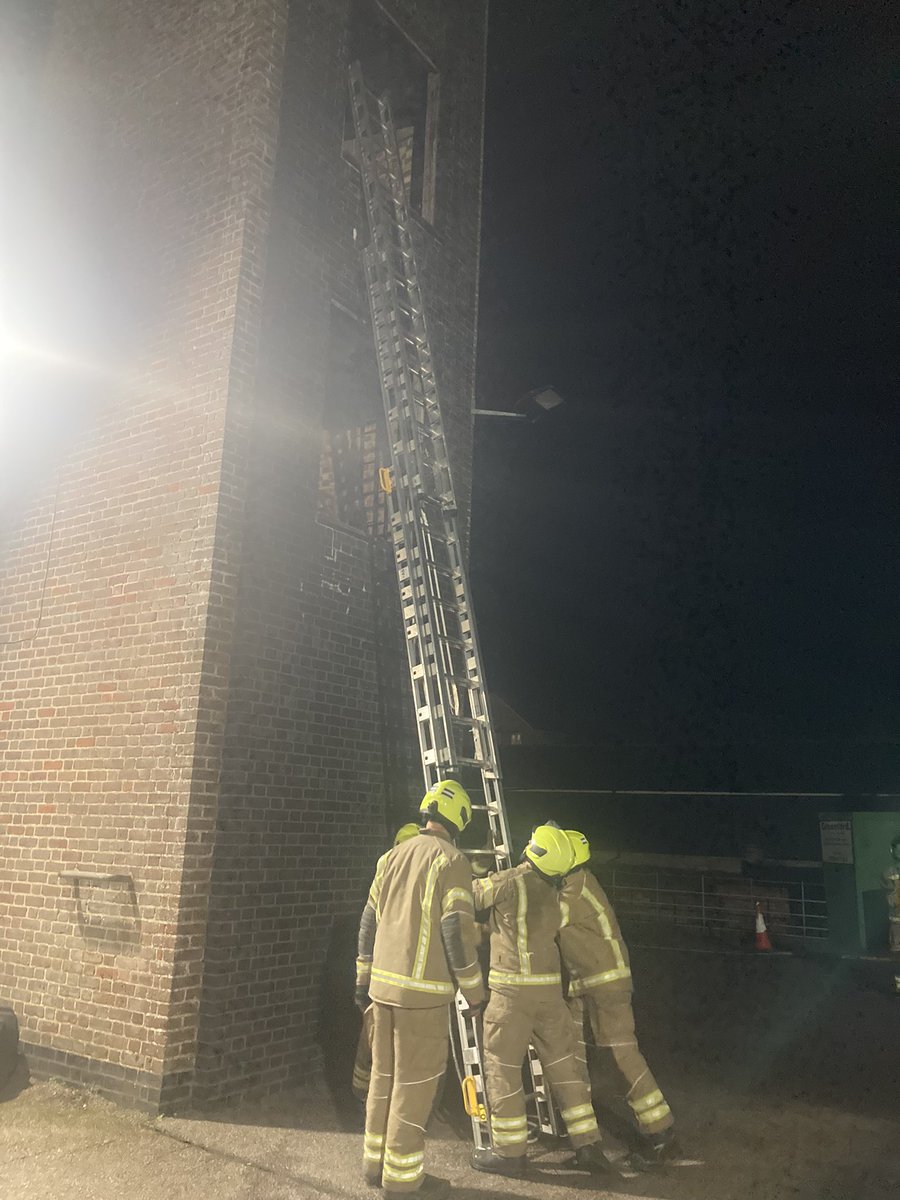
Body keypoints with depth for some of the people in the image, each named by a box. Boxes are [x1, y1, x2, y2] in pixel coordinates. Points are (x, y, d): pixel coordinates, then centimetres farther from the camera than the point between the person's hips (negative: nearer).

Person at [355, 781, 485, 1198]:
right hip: (422, 990, -7)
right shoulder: (450, 859, -11)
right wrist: (473, 987, -5)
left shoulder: (392, 857, 10)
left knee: (384, 1074, 17)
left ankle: (375, 1161, 27)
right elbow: (456, 929, -15)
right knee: (415, 1081, 3)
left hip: (383, 983, 7)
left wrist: (364, 976, 22)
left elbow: (369, 920, 14)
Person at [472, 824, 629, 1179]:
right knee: (562, 1063, 14)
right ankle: (588, 1146, 20)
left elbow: (471, 896, -2)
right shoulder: (552, 892, 7)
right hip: (550, 988, 7)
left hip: (513, 989, -6)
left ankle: (509, 1152, 13)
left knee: (502, 1066, 5)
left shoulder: (509, 882, -15)